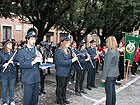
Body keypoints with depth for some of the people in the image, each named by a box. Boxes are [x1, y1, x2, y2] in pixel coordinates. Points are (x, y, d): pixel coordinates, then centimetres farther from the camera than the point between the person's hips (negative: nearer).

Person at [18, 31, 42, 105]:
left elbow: (38, 64, 7)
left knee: (35, 98, 17)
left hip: (36, 79, 5)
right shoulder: (22, 51, -5)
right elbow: (21, 65, -16)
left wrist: (40, 58, -13)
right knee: (27, 99, 6)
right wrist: (32, 62, -28)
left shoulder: (36, 51, 10)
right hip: (28, 79, -5)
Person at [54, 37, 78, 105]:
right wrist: (71, 60, -26)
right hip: (61, 73, -9)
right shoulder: (59, 51, -19)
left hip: (67, 72, 9)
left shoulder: (67, 50, 9)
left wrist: (74, 57, 4)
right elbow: (61, 62, -26)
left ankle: (64, 98, 37)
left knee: (65, 86, 21)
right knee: (60, 87, 7)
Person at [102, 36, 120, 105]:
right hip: (115, 74, 9)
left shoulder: (110, 52, -20)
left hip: (109, 75, -9)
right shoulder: (117, 52, 6)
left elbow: (107, 66, -19)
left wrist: (104, 77, -14)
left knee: (109, 92, 3)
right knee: (113, 91, 19)